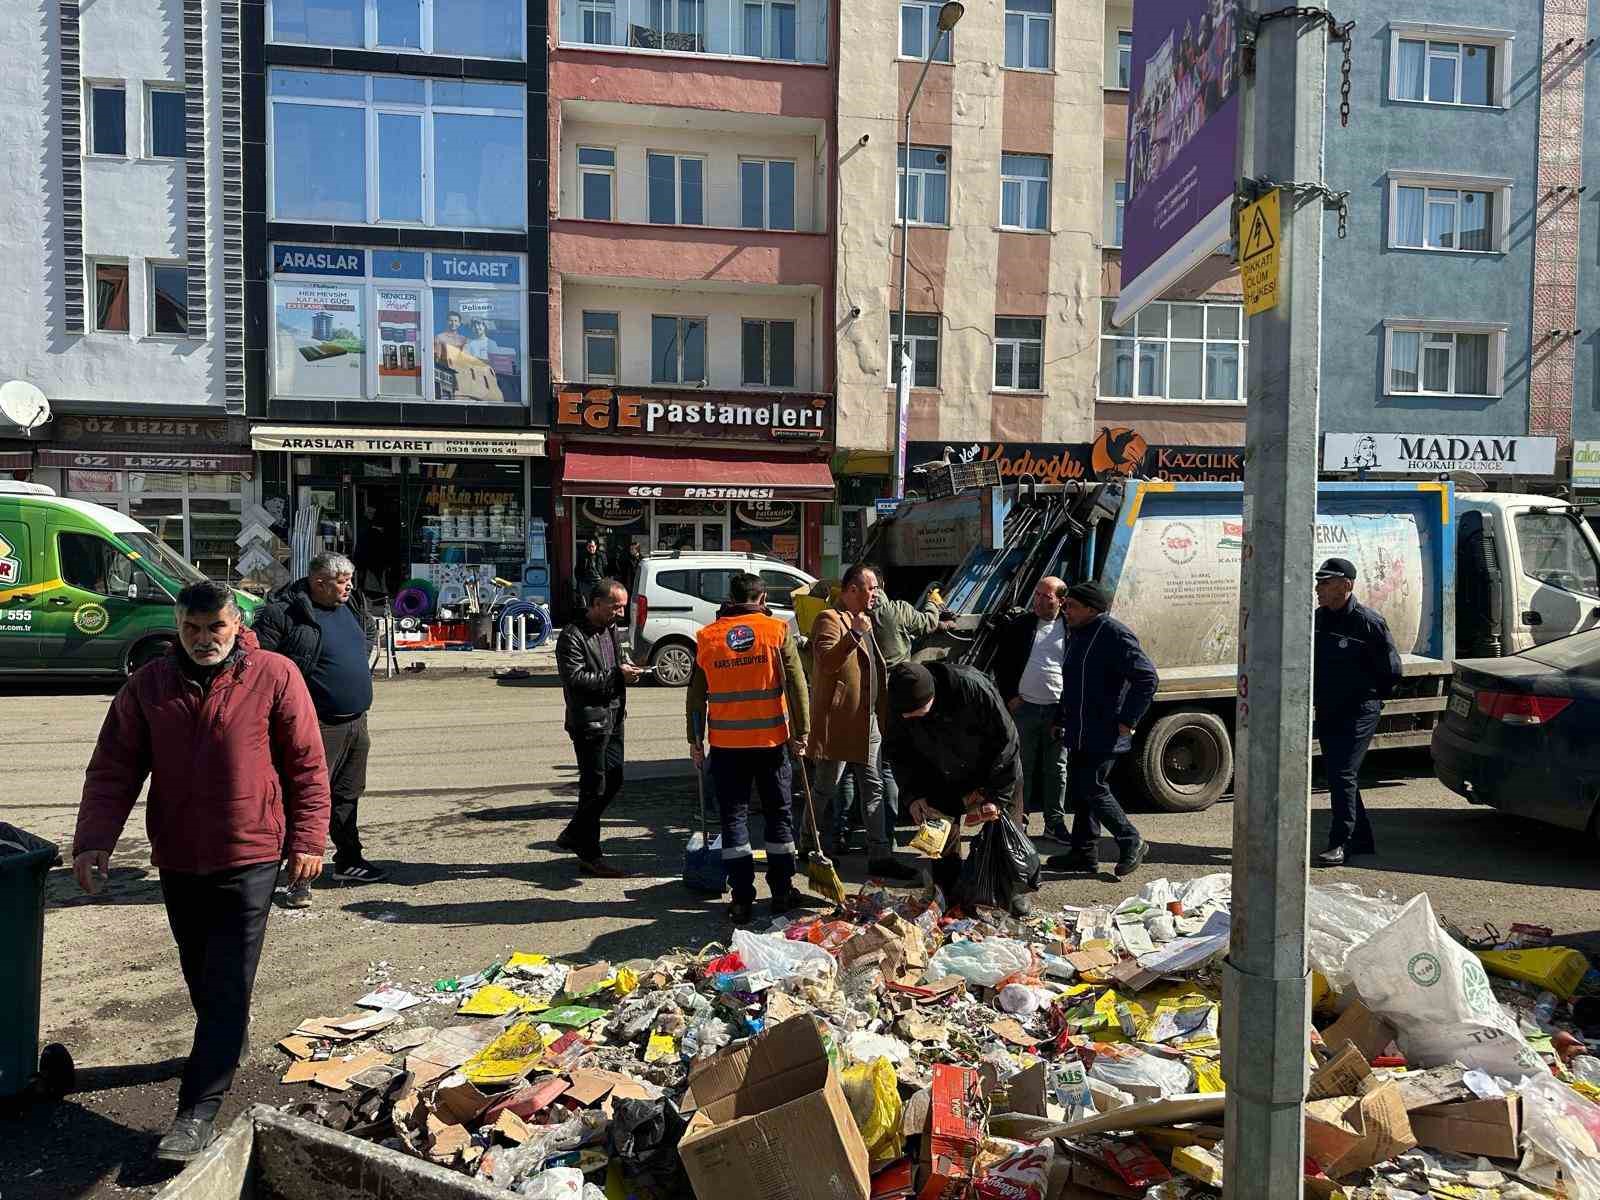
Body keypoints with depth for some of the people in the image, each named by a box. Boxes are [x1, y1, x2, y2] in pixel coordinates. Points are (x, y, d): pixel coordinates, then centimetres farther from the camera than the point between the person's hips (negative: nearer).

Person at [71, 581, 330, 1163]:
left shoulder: (275, 676, -9)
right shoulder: (148, 685, 0)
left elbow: (308, 765, -6)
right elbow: (113, 768, 2)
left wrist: (307, 839, -8)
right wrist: (94, 839, -10)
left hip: (248, 857, -4)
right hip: (178, 858, 4)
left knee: (226, 986, -3)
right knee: (200, 977, 20)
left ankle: (197, 1112, 4)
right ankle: (227, 1043, 44)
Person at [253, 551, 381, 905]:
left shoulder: (352, 607, 11)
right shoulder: (283, 612, -13)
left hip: (356, 722, 8)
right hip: (317, 726, -8)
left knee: (348, 795, 18)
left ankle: (348, 861, 31)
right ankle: (301, 878, 4)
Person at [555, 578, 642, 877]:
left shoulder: (611, 629, 13)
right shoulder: (572, 636, -14)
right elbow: (575, 677, -22)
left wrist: (627, 670, 4)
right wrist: (616, 676, -21)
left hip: (613, 717, 9)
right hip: (589, 720, -9)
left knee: (613, 780, 14)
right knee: (594, 786, -1)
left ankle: (572, 835, 29)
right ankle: (589, 855, 11)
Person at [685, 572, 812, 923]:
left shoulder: (707, 636, 2)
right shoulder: (777, 630, -2)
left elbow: (696, 693, 5)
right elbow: (797, 684, -5)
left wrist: (695, 739, 12)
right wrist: (801, 732, 1)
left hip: (725, 742, 1)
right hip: (771, 738, 0)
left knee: (734, 816, 8)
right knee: (778, 814, 12)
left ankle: (743, 898, 9)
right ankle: (782, 893, 18)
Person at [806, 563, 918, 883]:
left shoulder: (861, 619, 17)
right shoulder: (829, 619, -13)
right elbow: (826, 662, -28)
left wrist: (882, 714, 22)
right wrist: (854, 634, -37)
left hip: (867, 723, 9)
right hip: (839, 722, -9)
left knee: (873, 789, 10)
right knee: (827, 789, 4)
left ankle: (880, 855, 15)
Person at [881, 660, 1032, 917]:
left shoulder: (972, 687, -38)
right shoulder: (900, 704, -25)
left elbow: (1006, 742, -26)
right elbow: (896, 752, -6)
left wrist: (996, 796, -25)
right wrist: (913, 794, -16)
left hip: (994, 772, -3)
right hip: (943, 779, 3)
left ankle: (1015, 893, 28)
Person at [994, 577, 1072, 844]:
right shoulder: (1020, 626, 2)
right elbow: (1001, 663, 6)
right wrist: (1010, 696, -2)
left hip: (1057, 710, 0)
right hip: (1024, 707, 0)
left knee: (1056, 769, 9)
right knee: (1022, 768, 7)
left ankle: (1054, 822, 19)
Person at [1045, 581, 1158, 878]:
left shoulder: (1114, 635, -15)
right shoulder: (1077, 635, 15)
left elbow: (1147, 678, -17)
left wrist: (1127, 721, -18)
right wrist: (1060, 720, 21)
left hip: (1104, 734, -9)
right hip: (1080, 734, 9)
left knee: (1092, 788, -8)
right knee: (1079, 789, 12)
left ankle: (1132, 844, 8)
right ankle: (1084, 852, 21)